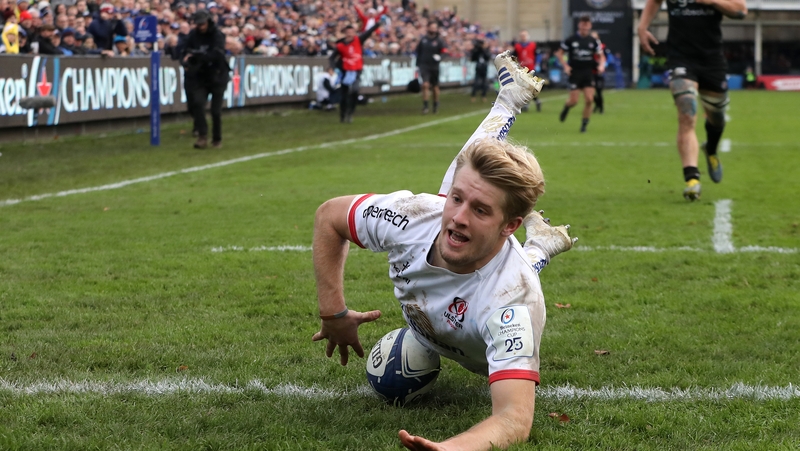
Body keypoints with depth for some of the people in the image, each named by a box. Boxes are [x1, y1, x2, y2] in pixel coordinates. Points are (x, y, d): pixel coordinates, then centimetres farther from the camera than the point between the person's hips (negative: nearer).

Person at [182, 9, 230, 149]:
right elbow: (185, 54, -1)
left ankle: (217, 139, 16)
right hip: (200, 77, 2)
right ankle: (202, 137, -16)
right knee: (198, 103, -19)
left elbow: (216, 56, -25)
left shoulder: (217, 35, -11)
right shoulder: (193, 35, 0)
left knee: (216, 110, -1)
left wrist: (196, 55, -29)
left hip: (217, 76, -2)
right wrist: (186, 62, -24)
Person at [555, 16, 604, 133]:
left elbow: (601, 56, 14)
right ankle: (566, 107, 33)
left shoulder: (593, 41, 6)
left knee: (589, 100, -10)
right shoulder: (571, 40, -2)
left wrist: (601, 65, -7)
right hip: (575, 73, -2)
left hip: (588, 73, 2)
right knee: (574, 101, -5)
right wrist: (565, 66, -8)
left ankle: (584, 124, 5)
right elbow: (559, 53, 5)